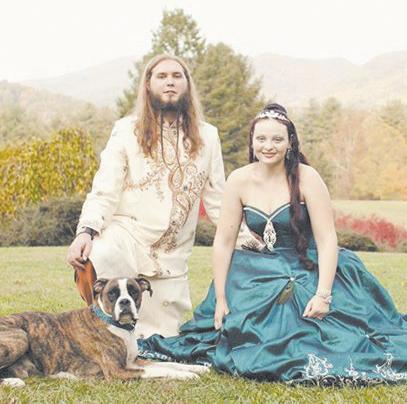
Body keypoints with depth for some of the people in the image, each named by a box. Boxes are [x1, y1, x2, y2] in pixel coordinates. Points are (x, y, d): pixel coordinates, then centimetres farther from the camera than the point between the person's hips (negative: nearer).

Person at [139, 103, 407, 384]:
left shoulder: (306, 178, -12)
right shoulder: (240, 180, -4)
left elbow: (327, 239, -14)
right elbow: (224, 241, -1)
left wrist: (323, 295, -23)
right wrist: (220, 299, -4)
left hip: (309, 274, -2)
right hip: (262, 276, 3)